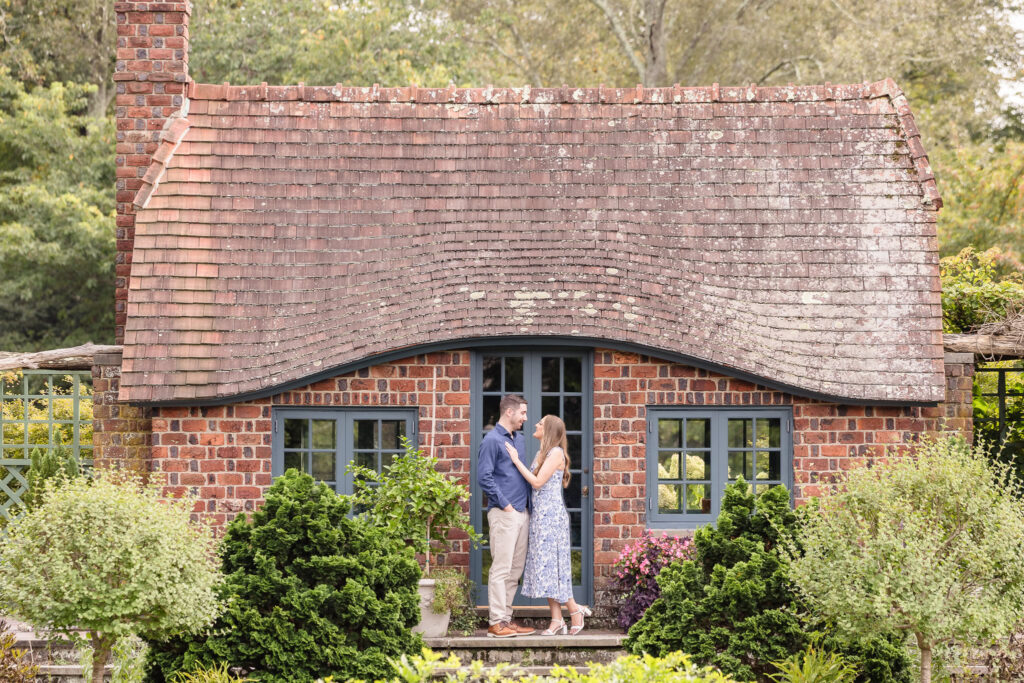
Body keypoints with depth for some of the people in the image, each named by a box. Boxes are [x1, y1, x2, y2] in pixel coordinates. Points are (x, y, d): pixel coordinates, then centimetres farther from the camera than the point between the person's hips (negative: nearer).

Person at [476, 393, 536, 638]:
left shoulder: (519, 439, 17)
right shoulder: (492, 440, -8)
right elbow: (484, 478, -14)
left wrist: (528, 503, 14)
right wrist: (505, 504, -13)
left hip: (522, 513, 9)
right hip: (504, 514, -9)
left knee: (516, 569, 10)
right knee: (501, 569, -9)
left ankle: (505, 617, 15)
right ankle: (496, 622, -8)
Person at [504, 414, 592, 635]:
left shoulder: (556, 453, -10)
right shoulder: (541, 454, 16)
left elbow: (537, 482, -16)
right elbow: (533, 485, 12)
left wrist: (516, 460, -13)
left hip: (551, 515, -9)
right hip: (539, 515, 9)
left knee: (551, 564, -7)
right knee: (545, 566, 4)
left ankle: (575, 610, 4)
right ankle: (557, 619, 4)